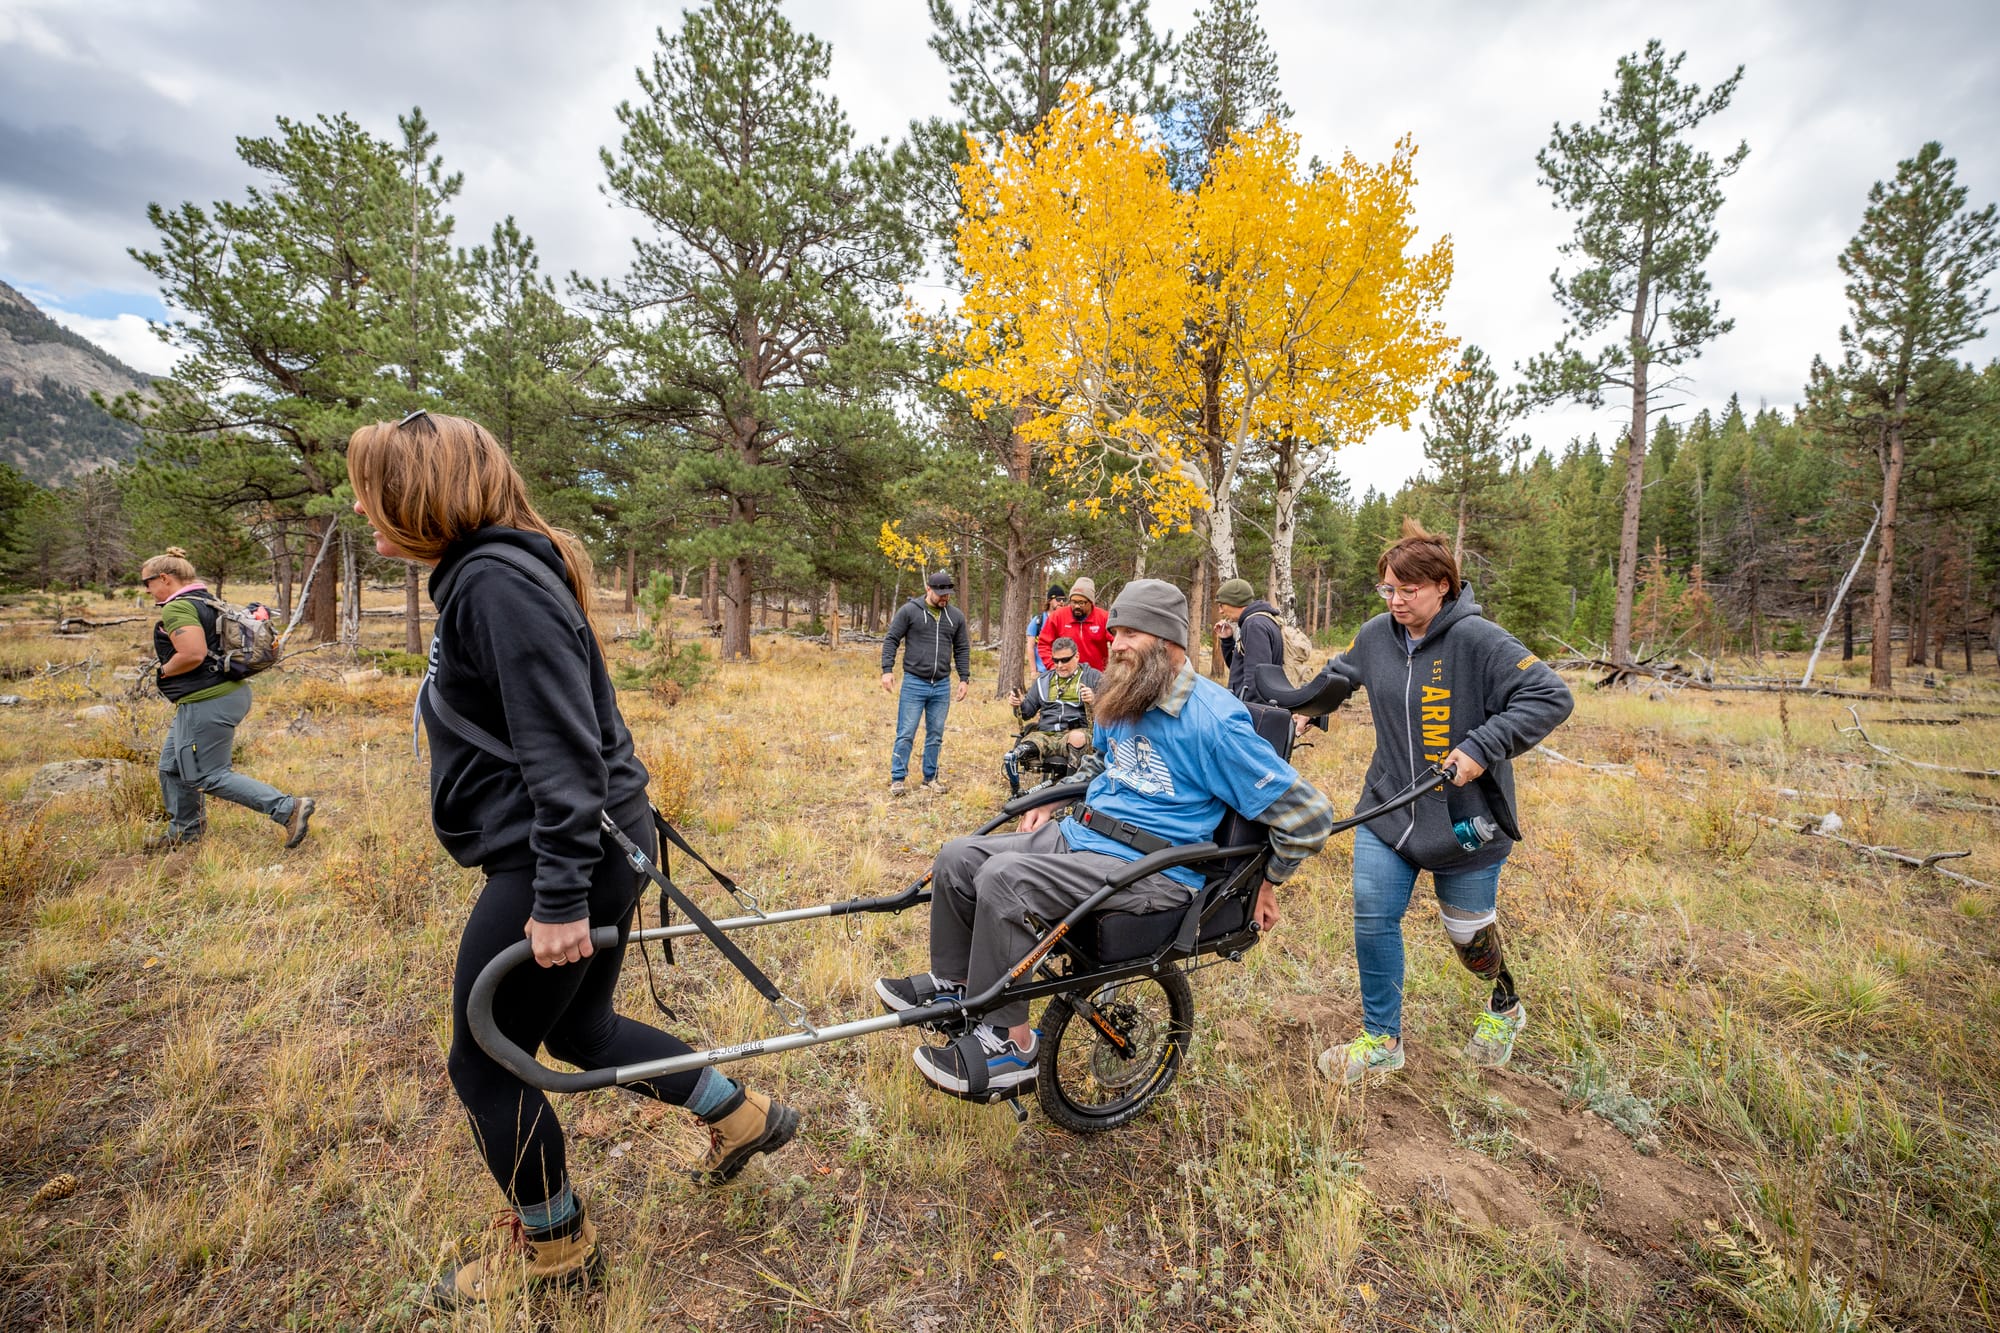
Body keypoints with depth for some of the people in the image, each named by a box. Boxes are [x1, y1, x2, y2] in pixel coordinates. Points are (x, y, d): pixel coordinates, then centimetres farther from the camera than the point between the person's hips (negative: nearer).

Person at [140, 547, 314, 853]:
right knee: (172, 767, 21)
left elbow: (193, 655, -27)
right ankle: (184, 833, 32)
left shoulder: (177, 608, -16)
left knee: (209, 776, -5)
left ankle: (289, 808, -12)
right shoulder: (207, 601, 15)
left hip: (207, 702, -11)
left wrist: (164, 670, -9)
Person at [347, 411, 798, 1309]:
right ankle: (741, 1116, 35)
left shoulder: (496, 582, -19)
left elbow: (562, 751, -25)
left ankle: (553, 1246, 33)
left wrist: (559, 897, -23)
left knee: (484, 1064, 10)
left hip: (561, 862, -10)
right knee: (581, 1031, 23)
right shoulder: (480, 574, 14)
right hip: (594, 851, 10)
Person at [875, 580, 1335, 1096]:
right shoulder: (1123, 698, 8)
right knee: (958, 856, -3)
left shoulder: (1215, 721, -17)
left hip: (1153, 870, -8)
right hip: (1080, 834, 8)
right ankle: (952, 981, 19)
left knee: (1003, 878, -28)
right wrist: (1051, 801, 19)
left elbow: (1307, 813, -13)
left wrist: (1269, 883, -2)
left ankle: (1009, 1044, -10)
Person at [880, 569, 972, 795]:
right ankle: (897, 779, 9)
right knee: (906, 734, -1)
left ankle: (930, 778, 22)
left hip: (942, 686, 4)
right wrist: (887, 670, -10)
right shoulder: (909, 611, -3)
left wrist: (964, 678, 8)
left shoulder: (956, 616, 8)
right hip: (914, 683, -3)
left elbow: (962, 649, 13)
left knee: (935, 735, 10)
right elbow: (891, 639, -1)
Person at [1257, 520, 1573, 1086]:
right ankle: (1381, 1040, 19)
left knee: (1469, 932, 15)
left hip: (1465, 820, -4)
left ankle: (1505, 1005, 49)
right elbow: (1334, 682, 18)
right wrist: (1285, 699, 14)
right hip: (1388, 809, 4)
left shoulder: (1477, 639, -17)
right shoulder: (1376, 635, 0)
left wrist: (1482, 748, -25)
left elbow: (1551, 696, -19)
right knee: (1373, 921, 0)